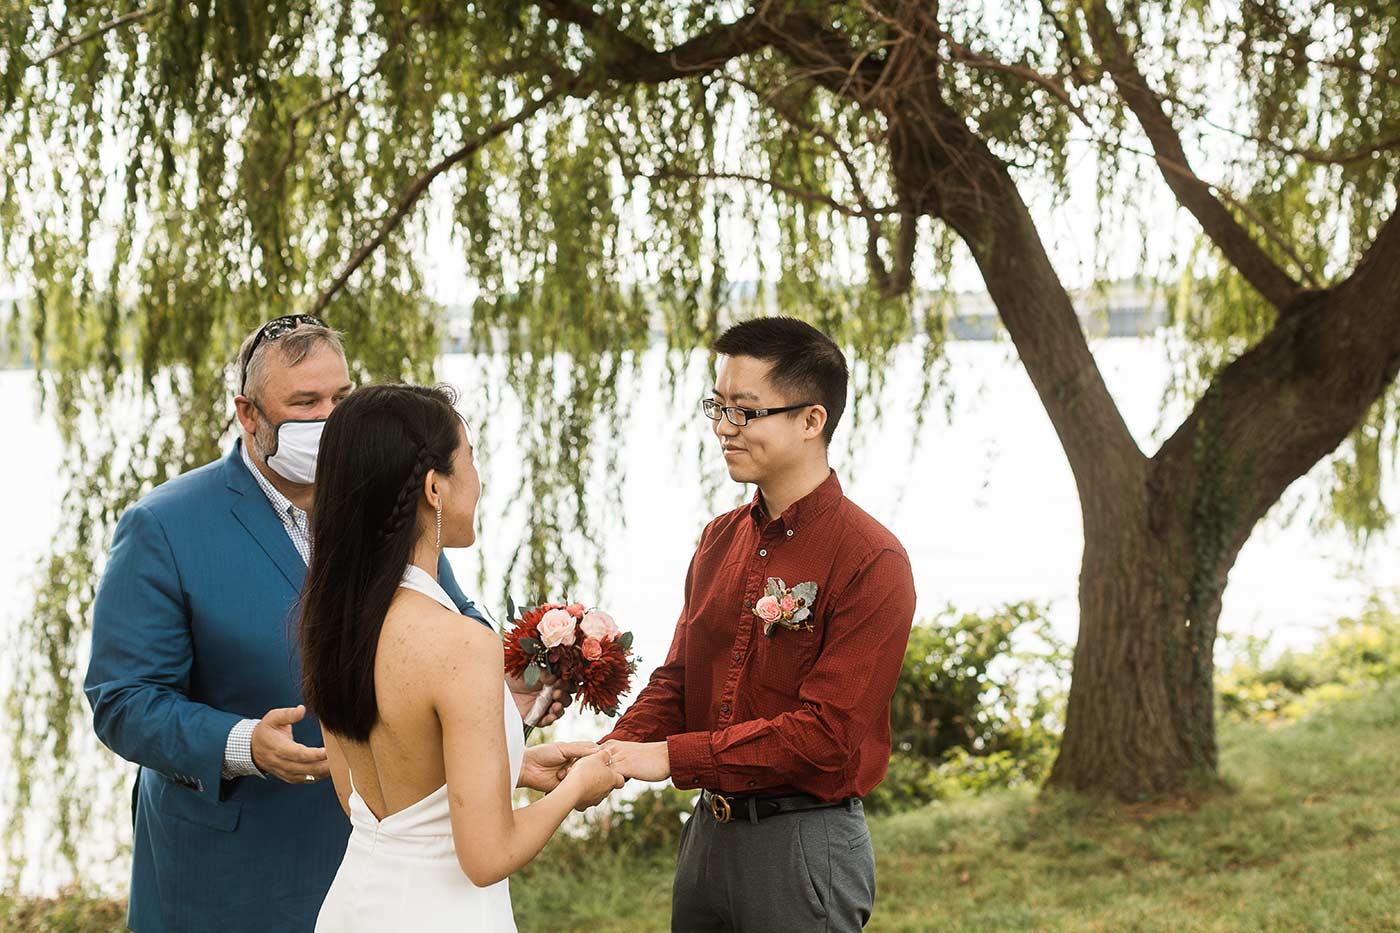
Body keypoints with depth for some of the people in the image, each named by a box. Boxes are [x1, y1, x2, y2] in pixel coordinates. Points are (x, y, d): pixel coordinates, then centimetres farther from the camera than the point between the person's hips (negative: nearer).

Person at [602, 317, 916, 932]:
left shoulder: (870, 561, -15)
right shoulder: (719, 540, 8)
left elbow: (826, 732, -21)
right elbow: (676, 679, 11)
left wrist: (672, 757, -21)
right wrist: (615, 752, -10)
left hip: (804, 845, -7)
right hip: (708, 830, 7)